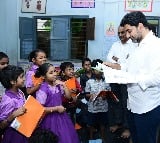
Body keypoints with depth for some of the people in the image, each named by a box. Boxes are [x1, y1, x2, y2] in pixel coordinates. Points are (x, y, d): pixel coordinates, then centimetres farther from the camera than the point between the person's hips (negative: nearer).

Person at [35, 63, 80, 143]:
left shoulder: (57, 85, 0)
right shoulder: (43, 90, -20)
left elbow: (68, 96, 8)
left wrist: (64, 85, -6)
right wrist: (56, 108, -18)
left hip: (61, 117, 7)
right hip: (50, 119, -7)